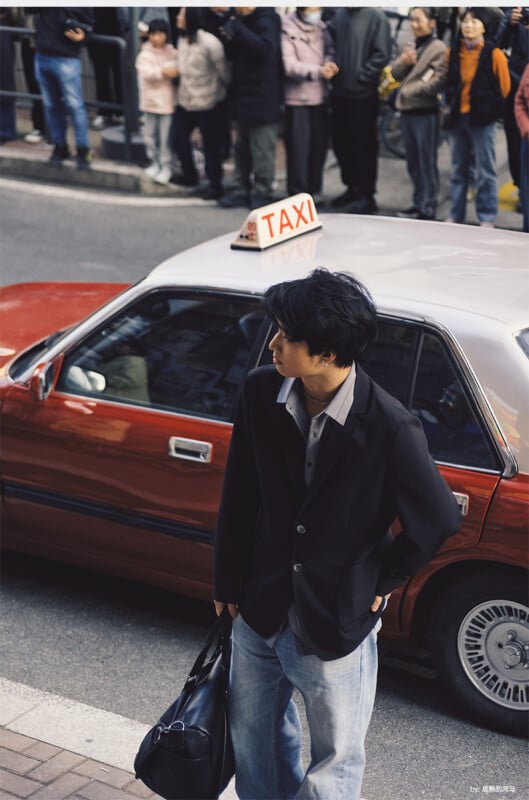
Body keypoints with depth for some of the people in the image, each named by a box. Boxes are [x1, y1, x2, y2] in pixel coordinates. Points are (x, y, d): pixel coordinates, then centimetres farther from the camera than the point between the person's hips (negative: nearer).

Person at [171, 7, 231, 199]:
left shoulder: (209, 42, -21)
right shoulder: (182, 40, 3)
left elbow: (223, 71, -12)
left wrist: (223, 90, 0)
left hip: (207, 103, -7)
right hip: (185, 100, 7)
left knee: (211, 145, 3)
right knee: (178, 138, 12)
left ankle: (215, 184, 18)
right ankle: (190, 175, 32)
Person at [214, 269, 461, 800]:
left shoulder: (389, 428, -26)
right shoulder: (260, 393, -12)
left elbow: (439, 520, -12)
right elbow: (239, 496, 1)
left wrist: (381, 581, -6)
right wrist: (226, 583, 7)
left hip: (335, 623, -4)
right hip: (260, 610, 5)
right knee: (252, 736, 25)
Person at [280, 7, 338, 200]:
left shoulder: (321, 27, 9)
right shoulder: (287, 29, -8)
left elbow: (330, 51, 10)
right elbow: (289, 65, -15)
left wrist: (329, 63, -15)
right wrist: (318, 71, -27)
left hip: (320, 96, 5)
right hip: (297, 97, -5)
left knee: (319, 146, 9)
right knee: (298, 148, -4)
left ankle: (314, 191, 22)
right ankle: (297, 194, 5)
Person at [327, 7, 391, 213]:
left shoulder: (376, 16, -10)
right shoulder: (340, 14, 8)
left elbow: (381, 55, -13)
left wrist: (360, 77, -13)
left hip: (363, 93, -6)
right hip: (339, 91, 6)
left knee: (363, 146, 0)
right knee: (340, 142, 13)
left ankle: (367, 196, 8)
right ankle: (352, 188, 28)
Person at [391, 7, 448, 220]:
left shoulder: (438, 48, -7)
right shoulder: (410, 46, 16)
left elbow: (439, 81, -16)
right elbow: (396, 73, 13)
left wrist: (412, 89, -15)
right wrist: (403, 62, -8)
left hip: (425, 112, -8)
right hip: (407, 111, 8)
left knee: (427, 162, -4)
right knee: (413, 162, 14)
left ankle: (428, 209, 0)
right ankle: (418, 203, 23)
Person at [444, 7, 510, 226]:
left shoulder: (493, 54, -7)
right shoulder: (454, 52, 6)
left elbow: (503, 87, -1)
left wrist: (488, 108, 3)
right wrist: (451, 105, 11)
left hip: (482, 120, -5)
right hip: (457, 118, 5)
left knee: (485, 172, -1)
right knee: (458, 170, 12)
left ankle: (487, 219, 5)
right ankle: (455, 215, 20)